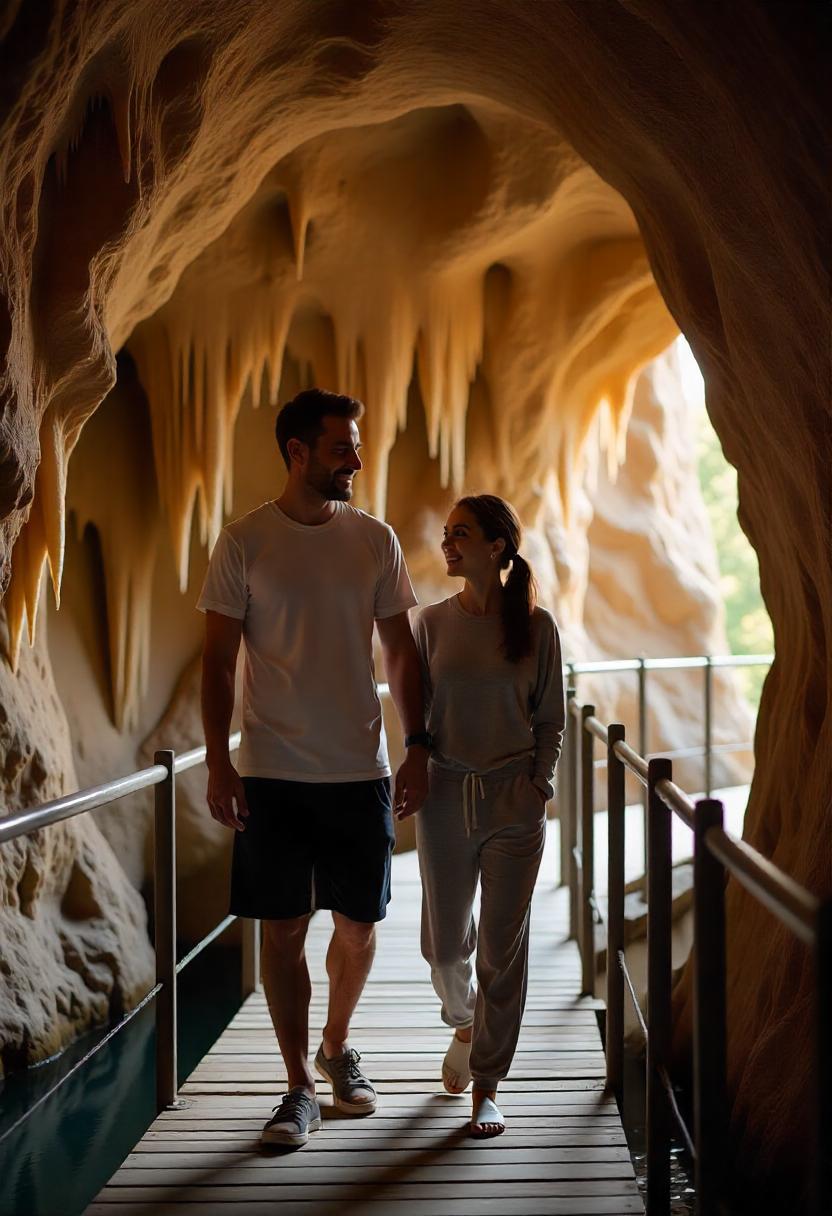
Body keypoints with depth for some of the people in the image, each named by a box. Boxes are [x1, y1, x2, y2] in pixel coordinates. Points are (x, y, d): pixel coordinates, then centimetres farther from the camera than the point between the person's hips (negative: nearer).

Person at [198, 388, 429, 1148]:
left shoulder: (375, 540, 5)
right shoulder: (243, 543, -3)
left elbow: (401, 650, 9)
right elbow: (218, 659, -2)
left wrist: (418, 746, 3)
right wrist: (219, 764, -8)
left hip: (361, 771, 2)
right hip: (274, 772, -2)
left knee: (359, 925, 9)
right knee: (283, 930, 1)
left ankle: (337, 1048, 34)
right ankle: (299, 1087, 14)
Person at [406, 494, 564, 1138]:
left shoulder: (535, 625, -2)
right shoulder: (433, 623, 3)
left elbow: (550, 720, 4)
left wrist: (537, 785, -5)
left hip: (514, 800, -2)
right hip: (446, 795, 2)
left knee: (504, 943, 0)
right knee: (445, 940, 8)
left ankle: (487, 1086, 11)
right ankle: (464, 1022, 41)